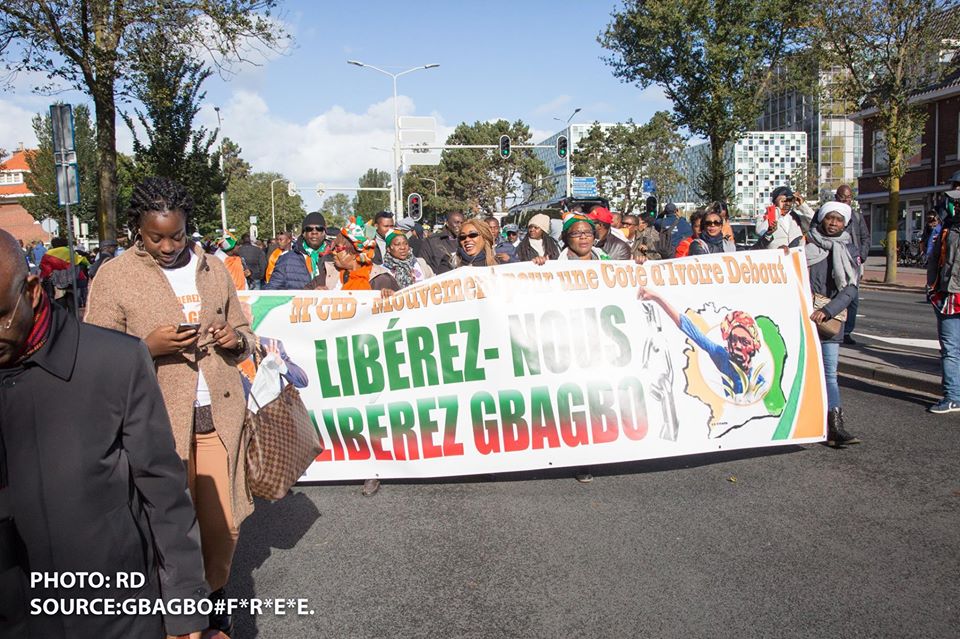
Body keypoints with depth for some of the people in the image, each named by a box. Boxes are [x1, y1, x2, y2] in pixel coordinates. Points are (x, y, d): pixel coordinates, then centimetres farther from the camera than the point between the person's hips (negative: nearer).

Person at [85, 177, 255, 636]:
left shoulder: (214, 270, 11)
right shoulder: (113, 278, -2)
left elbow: (244, 334, 20)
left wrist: (236, 340, -3)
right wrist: (148, 347, -20)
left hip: (220, 416, 3)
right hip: (159, 423, -3)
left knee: (224, 524, 8)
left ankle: (215, 599, 34)